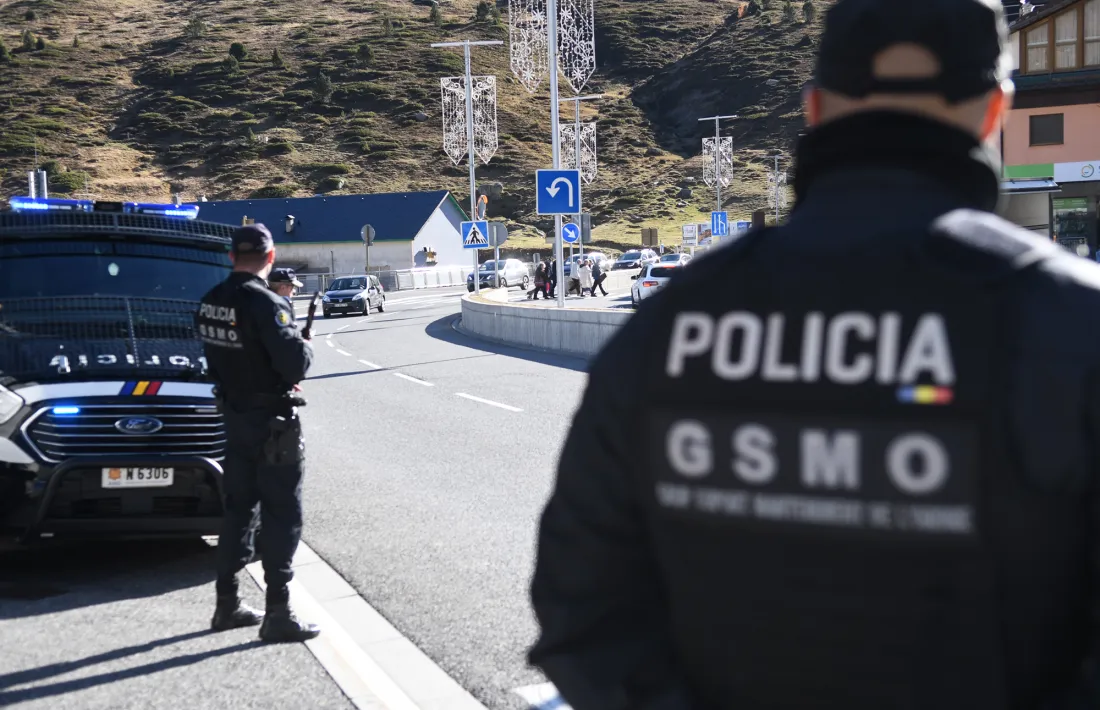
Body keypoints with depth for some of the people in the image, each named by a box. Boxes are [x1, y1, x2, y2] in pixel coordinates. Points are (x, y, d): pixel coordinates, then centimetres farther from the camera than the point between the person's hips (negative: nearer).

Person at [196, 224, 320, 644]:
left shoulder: (211, 303, 3)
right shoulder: (265, 304, -21)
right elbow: (294, 363, -24)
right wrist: (305, 348, -3)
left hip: (234, 417, 8)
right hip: (272, 423, -8)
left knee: (238, 509, 17)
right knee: (282, 517, -1)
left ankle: (227, 604, 25)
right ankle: (278, 615, 0)